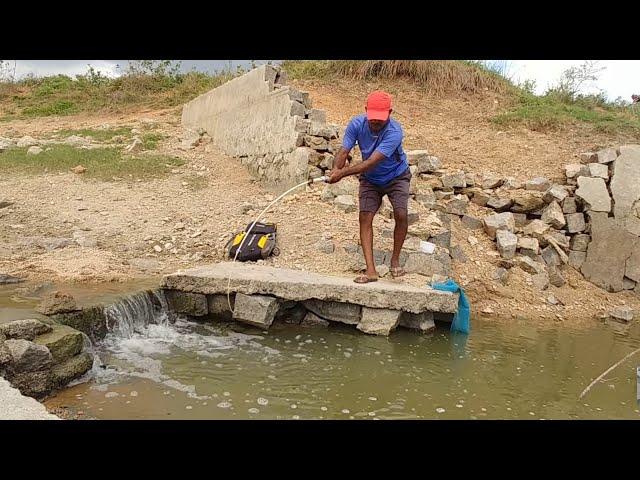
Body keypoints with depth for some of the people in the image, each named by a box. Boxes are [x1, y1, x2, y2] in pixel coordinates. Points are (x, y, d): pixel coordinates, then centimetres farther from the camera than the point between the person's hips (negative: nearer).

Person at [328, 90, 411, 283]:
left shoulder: (394, 132, -34)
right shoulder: (357, 124, -21)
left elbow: (372, 162, -41)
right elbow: (344, 152, -23)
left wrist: (343, 173, -49)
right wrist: (336, 169, -45)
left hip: (396, 177, -3)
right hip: (370, 180, 3)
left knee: (401, 215, -20)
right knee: (365, 217, -11)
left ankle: (395, 260, 4)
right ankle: (371, 270, -12)